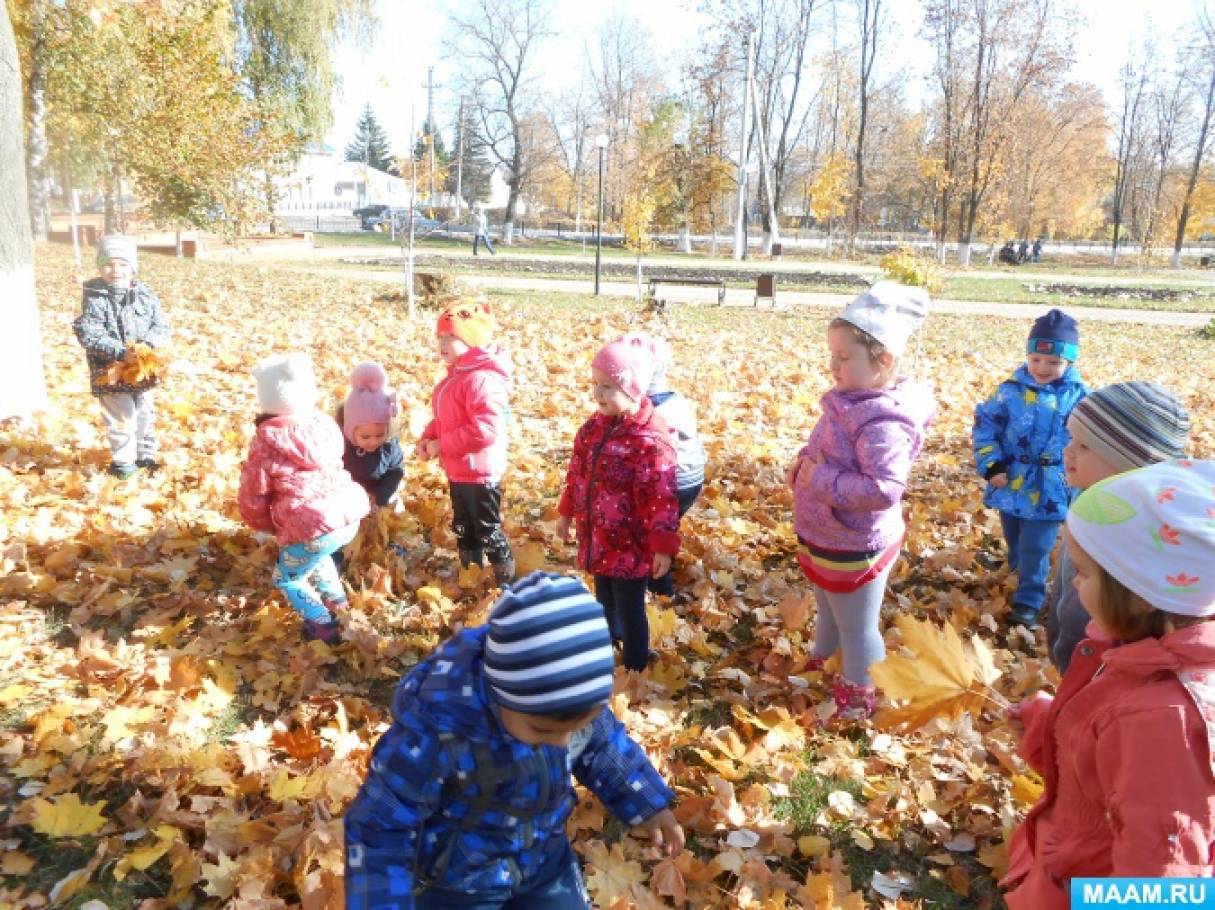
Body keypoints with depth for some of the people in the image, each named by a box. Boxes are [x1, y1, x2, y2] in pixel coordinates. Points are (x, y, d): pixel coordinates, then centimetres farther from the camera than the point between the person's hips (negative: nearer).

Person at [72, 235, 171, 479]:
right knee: (121, 419, 2)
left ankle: (145, 454, 35)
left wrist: (147, 343, -19)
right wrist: (120, 352, -28)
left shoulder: (144, 294, 0)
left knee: (145, 414, 18)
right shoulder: (95, 298, -11)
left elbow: (161, 325, 1)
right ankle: (122, 460, 19)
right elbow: (89, 336, -17)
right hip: (111, 372, -4)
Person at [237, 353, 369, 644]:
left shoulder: (267, 441, -8)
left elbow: (251, 501, -1)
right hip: (349, 514, 6)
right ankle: (337, 602, 45)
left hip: (312, 526, -6)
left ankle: (324, 628, 18)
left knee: (287, 578, 20)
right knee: (315, 555, 37)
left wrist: (272, 526, 18)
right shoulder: (324, 423, 5)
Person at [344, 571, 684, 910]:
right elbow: (379, 829, -23)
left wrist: (647, 803, 3)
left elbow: (599, 743, 1)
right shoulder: (436, 730, -36)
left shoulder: (572, 698, -21)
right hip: (456, 880, -3)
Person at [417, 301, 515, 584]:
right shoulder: (454, 376, 9)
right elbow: (444, 419, 19)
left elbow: (485, 429, -33)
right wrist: (427, 438, -1)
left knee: (488, 531, 3)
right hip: (457, 470, 10)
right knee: (463, 528, 23)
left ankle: (508, 583, 19)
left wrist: (442, 445, -24)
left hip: (479, 472, -10)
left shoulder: (482, 379, -25)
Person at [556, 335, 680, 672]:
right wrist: (567, 512, 20)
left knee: (629, 608, 5)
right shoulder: (595, 425, 2)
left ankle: (634, 669, 24)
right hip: (597, 538, 7)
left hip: (630, 544, -7)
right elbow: (578, 472, 14)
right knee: (604, 599, 24)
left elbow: (661, 498, -22)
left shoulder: (650, 439, -22)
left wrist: (663, 546, -21)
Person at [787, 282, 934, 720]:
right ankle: (818, 663, 56)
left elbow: (884, 489, -37)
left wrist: (821, 480, -30)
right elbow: (819, 450, 13)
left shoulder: (882, 422, -31)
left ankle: (859, 697, 37)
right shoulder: (848, 400, -1)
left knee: (857, 627, 14)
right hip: (823, 536, 9)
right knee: (828, 609, 32)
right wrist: (802, 466, -7)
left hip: (852, 547, -9)